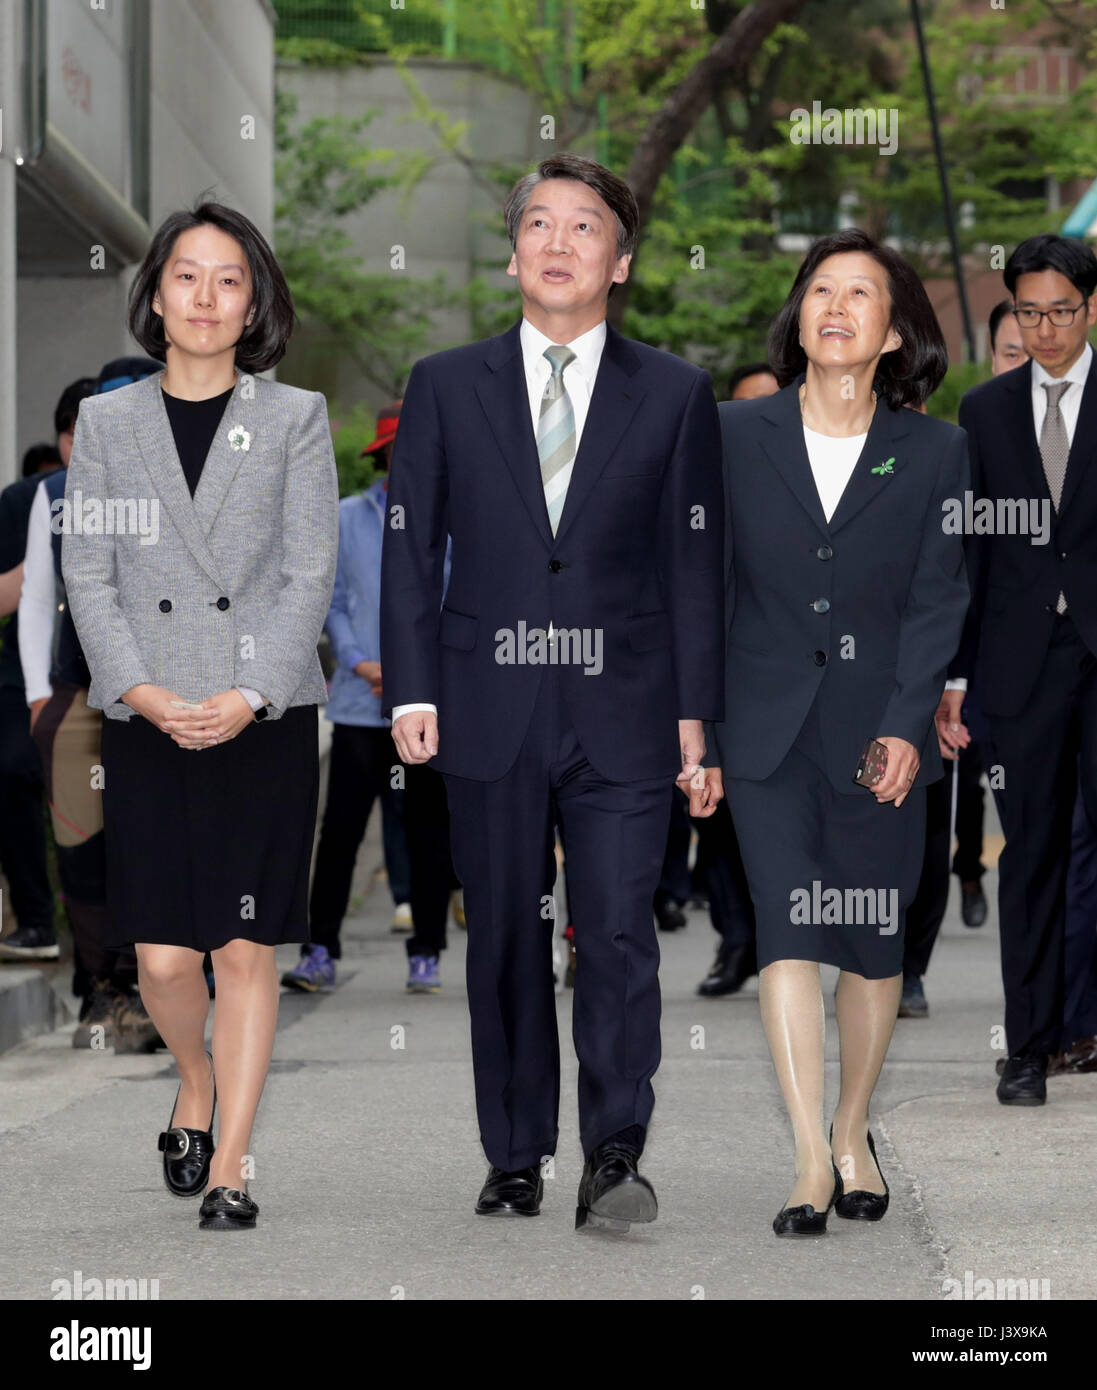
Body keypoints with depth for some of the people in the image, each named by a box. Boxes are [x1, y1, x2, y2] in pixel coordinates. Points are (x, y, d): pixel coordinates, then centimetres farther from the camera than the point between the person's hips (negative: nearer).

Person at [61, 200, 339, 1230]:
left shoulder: (295, 419, 4)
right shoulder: (107, 422, 8)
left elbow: (311, 574, -1)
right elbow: (87, 575, 4)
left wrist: (248, 696, -13)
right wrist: (141, 690, -11)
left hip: (265, 722, -1)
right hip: (146, 722, 1)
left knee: (244, 949, -1)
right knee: (163, 959, -1)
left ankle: (231, 1168, 8)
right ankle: (195, 1085, 30)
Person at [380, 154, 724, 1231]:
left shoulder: (675, 394, 7)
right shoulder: (445, 386, 9)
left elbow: (694, 557, 6)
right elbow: (409, 545, 7)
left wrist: (694, 706, 0)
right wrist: (412, 689, -1)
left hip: (623, 715, -1)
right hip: (489, 711, 1)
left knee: (619, 931, -11)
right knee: (504, 940, 6)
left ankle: (615, 1156, -9)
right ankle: (515, 1162, 14)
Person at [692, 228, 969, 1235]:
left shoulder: (933, 452, 3)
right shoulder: (734, 434, 3)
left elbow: (936, 599, -1)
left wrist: (907, 724, -13)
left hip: (878, 727, 1)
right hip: (768, 725, -1)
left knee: (873, 942, 7)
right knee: (788, 931, -11)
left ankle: (853, 1134, 25)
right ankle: (811, 1161, -11)